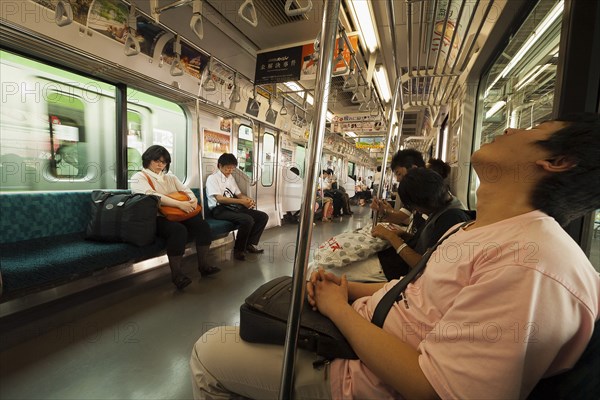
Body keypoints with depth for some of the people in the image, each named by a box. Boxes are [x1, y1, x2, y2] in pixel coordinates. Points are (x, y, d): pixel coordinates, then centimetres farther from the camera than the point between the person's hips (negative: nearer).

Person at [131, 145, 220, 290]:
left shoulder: (170, 177, 21)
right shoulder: (139, 177, -1)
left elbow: (186, 190, 13)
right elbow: (152, 196, -19)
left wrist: (194, 200, -13)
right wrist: (180, 204, -28)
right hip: (156, 218, -6)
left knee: (203, 225, -16)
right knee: (179, 230, -35)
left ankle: (203, 265, -6)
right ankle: (176, 273, -22)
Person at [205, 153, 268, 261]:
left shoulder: (231, 177, 19)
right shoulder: (212, 178, -5)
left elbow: (239, 194, 18)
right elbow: (219, 199, -18)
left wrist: (248, 200, -7)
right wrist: (241, 201, -25)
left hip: (234, 207, 8)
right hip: (220, 209, -7)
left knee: (263, 216, -7)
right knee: (248, 220, -32)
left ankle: (251, 244, 5)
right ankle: (238, 249, -12)